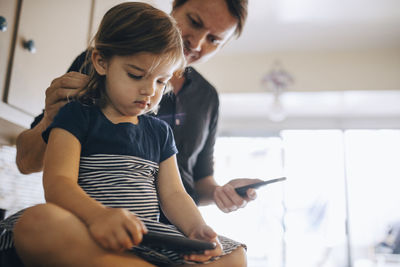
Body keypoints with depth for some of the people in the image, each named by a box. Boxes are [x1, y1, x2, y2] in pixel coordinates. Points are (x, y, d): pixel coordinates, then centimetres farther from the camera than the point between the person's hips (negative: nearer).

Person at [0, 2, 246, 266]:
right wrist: (98, 215, -33)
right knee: (37, 222, -37)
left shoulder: (160, 131, 19)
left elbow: (172, 194, 13)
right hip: (91, 234, -4)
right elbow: (58, 182, -10)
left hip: (148, 238, 5)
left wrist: (196, 228, -10)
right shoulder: (78, 115, 5)